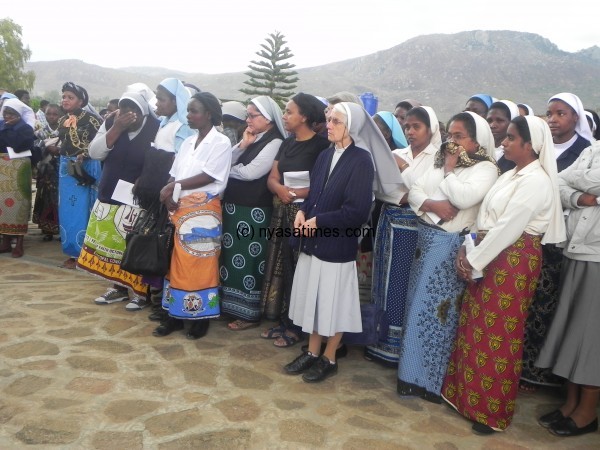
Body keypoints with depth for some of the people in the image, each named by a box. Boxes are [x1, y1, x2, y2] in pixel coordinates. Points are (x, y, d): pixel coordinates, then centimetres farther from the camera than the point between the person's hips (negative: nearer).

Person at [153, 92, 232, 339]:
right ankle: (177, 313, 19)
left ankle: (201, 316, 11)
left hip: (204, 211, -6)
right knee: (179, 264, 9)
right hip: (180, 210, 6)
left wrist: (174, 186, -12)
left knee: (200, 265, 0)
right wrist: (168, 195, -9)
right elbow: (174, 175, 11)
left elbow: (208, 176, -15)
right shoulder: (188, 142, 15)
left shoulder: (221, 142, -6)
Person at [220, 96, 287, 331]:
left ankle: (250, 312, 13)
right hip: (234, 205, 8)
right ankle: (233, 306, 27)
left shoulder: (275, 142, -10)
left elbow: (250, 172, -18)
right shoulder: (251, 138, 15)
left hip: (255, 210, -8)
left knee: (249, 259, 0)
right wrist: (242, 144, -4)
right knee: (233, 256, 13)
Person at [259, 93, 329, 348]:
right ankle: (283, 321, 26)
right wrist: (281, 189, -13)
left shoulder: (321, 145, -10)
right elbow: (271, 179, 8)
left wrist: (299, 193, -16)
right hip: (282, 212, 8)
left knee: (299, 269, -1)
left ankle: (297, 327, 14)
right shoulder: (286, 143, 14)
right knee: (280, 266, 12)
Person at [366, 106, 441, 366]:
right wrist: (401, 197, -11)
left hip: (413, 227, -5)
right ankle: (380, 341, 23)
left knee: (403, 285, 0)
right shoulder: (396, 154, 12)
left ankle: (399, 347, 15)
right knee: (384, 282, 10)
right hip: (389, 222, 5)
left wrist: (404, 168, -10)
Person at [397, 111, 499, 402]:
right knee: (417, 305, 11)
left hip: (451, 246, -7)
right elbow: (414, 192, 7)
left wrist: (449, 170, -8)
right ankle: (414, 370, 25)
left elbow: (464, 198, -23)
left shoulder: (485, 168, -7)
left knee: (434, 309, -1)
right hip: (425, 238, 7)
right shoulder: (439, 162, 14)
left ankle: (431, 377, 16)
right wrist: (432, 205, -13)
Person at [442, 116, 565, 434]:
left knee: (498, 335, 2)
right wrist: (468, 249, 0)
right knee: (476, 328, 14)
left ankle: (492, 410, 18)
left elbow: (508, 228, -20)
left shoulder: (536, 181, -16)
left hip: (514, 262, -9)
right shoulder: (512, 175, 13)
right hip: (491, 258, 9)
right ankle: (468, 393, 30)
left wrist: (473, 261, -15)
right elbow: (488, 218, 12)